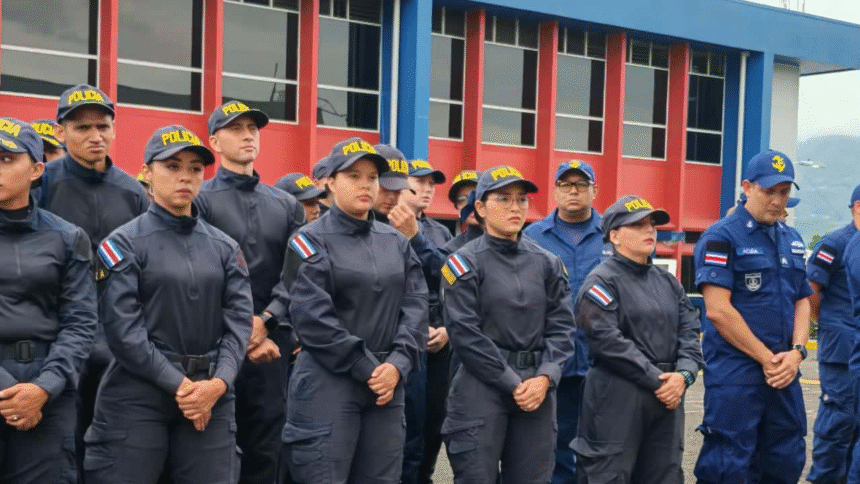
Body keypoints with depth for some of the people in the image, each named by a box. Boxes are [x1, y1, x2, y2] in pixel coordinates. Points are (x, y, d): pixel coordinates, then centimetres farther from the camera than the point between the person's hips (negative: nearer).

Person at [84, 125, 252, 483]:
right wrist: (178, 384, -14)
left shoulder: (224, 247, 11)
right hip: (137, 395, -3)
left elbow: (239, 319, 2)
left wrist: (219, 382, -13)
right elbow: (122, 327, -10)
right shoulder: (123, 243, -1)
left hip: (211, 396, 4)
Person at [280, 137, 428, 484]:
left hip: (387, 383, 5)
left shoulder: (396, 243, 13)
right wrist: (367, 369, -13)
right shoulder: (311, 241, -3)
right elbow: (313, 318, -12)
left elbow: (415, 306, 5)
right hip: (327, 383, -5)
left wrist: (397, 364, -10)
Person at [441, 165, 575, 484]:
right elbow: (465, 334, -10)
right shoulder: (464, 263, -2)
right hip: (482, 388, -4)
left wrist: (544, 377, -11)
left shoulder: (548, 264, 10)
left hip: (537, 389, 4)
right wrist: (512, 383, -12)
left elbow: (561, 327, 5)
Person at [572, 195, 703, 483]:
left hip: (668, 395, 7)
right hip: (616, 398, -7)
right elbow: (607, 340, -16)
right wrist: (656, 379, -17)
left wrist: (683, 374, -11)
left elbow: (689, 332, 9)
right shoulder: (602, 281, -6)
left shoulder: (668, 282, 16)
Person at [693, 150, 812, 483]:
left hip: (784, 374, 7)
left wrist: (796, 351, -3)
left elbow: (802, 302, 15)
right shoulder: (722, 237, -8)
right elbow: (718, 310, -16)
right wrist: (766, 358, -13)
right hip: (735, 375, -7)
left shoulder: (792, 240, 14)